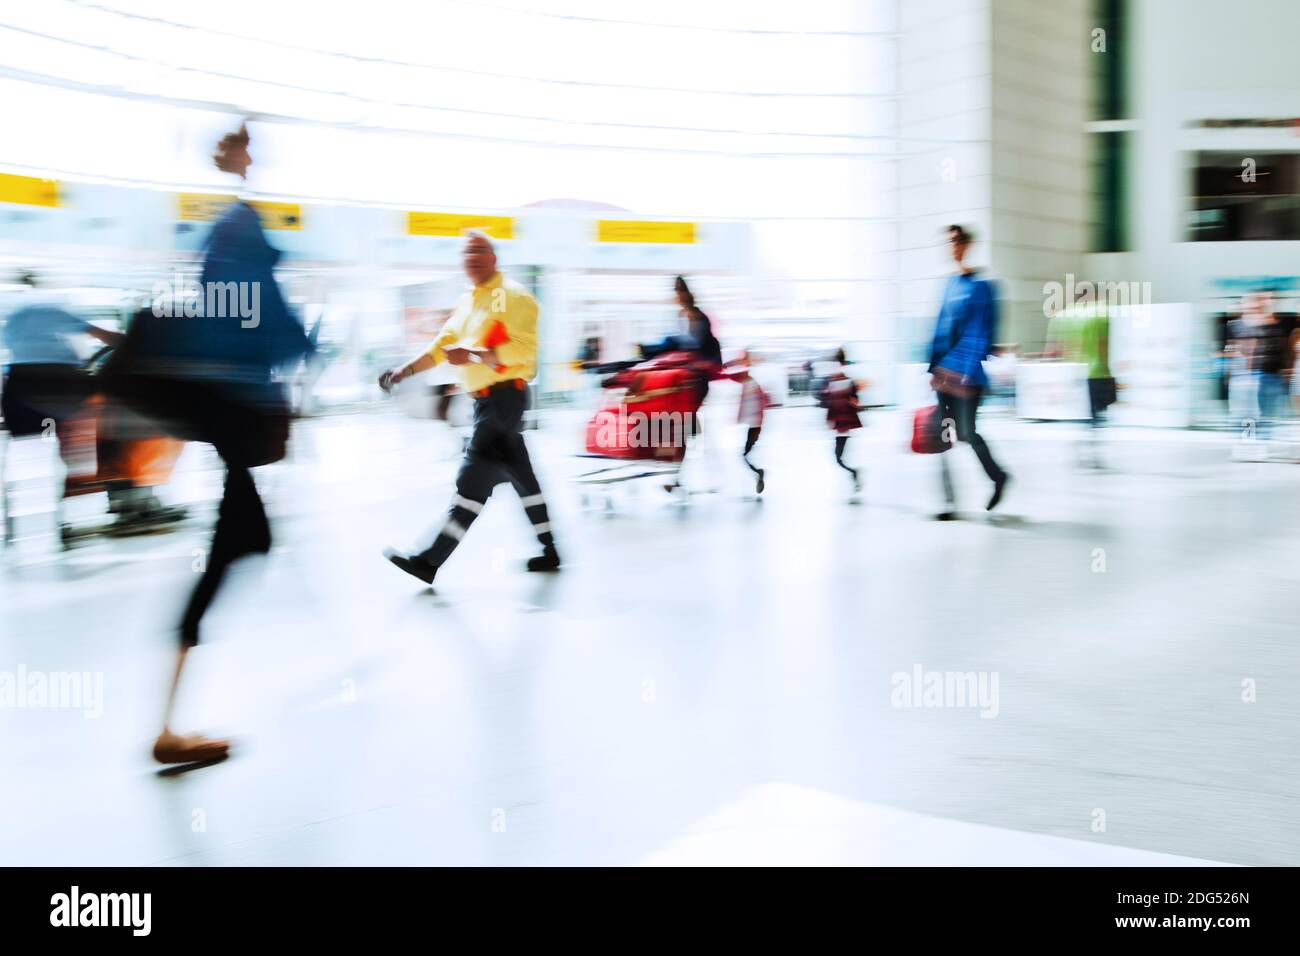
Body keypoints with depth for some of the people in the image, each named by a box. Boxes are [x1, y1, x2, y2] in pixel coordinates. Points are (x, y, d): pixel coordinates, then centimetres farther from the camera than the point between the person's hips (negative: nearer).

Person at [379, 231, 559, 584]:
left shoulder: (513, 296, -9)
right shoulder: (465, 303, 18)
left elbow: (523, 349, -19)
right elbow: (441, 347, 16)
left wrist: (472, 355, -23)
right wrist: (405, 370, 3)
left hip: (506, 395, -9)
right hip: (485, 399, 9)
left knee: (475, 477, -11)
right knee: (520, 476, 14)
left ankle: (433, 559, -14)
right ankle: (549, 551, 24)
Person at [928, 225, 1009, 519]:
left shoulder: (981, 285, -7)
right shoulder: (950, 283, 14)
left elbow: (981, 333, -12)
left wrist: (969, 371, -18)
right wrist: (934, 367, 13)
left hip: (966, 371, -7)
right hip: (945, 370, 7)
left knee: (966, 433, -4)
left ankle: (998, 477, 22)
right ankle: (949, 501, 8)